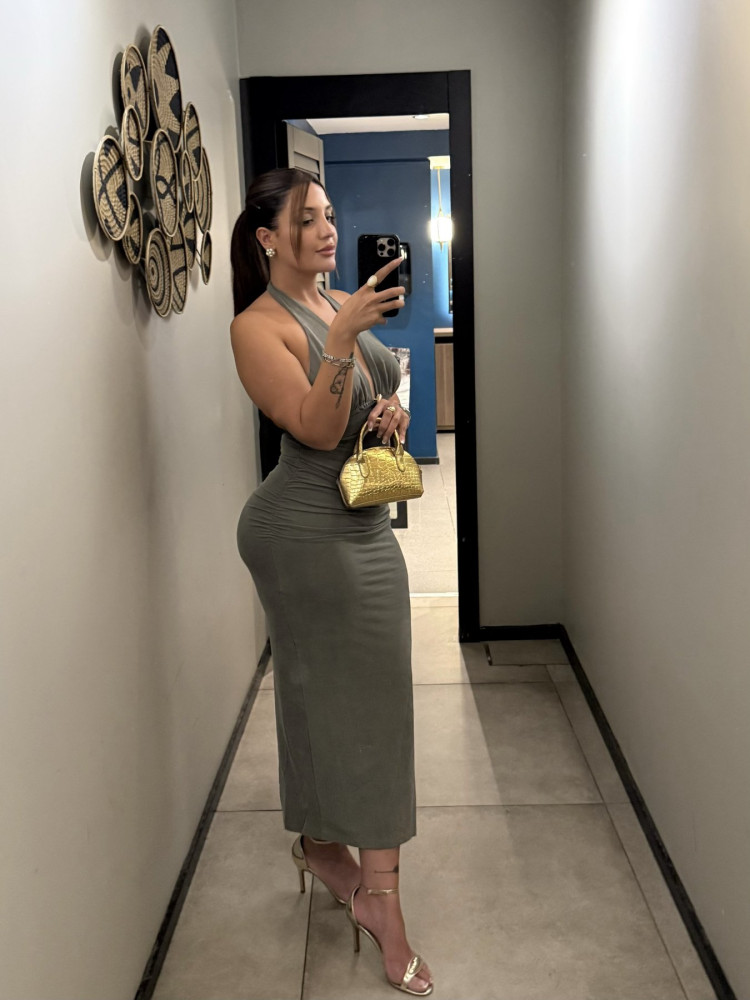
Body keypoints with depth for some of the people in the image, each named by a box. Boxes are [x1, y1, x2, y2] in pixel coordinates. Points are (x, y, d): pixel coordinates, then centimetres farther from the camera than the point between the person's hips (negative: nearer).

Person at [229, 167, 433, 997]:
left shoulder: (345, 303, 11)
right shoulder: (258, 326, -12)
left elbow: (378, 393, 21)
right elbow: (317, 429, -22)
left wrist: (393, 412, -1)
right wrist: (343, 336, -31)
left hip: (363, 522, 8)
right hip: (304, 529, -7)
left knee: (333, 690, 14)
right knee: (332, 690, -4)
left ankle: (322, 844, 32)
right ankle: (378, 895, 5)